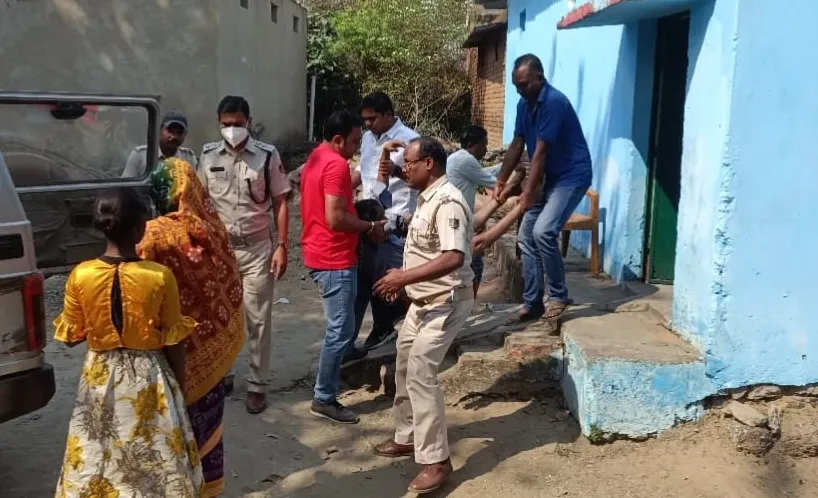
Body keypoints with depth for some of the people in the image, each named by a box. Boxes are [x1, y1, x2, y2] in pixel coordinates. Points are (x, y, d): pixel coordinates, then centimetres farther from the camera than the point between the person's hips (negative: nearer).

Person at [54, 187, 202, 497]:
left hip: (101, 377, 2)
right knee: (154, 462, 14)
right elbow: (174, 342, -9)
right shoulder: (160, 276, -17)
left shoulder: (80, 276, -12)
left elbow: (71, 337, -1)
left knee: (98, 460, 18)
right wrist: (180, 383, 5)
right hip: (148, 378, -2)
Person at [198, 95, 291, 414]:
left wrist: (281, 246, -9)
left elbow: (280, 203, -4)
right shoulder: (209, 156, 1)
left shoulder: (267, 155, -6)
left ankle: (258, 384, 13)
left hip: (258, 248, -2)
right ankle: (221, 374, 28)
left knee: (258, 319, 3)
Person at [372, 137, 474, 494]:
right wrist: (403, 280, 13)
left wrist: (405, 277, -31)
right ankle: (407, 437, 33)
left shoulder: (447, 202, -22)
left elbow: (454, 258, -32)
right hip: (423, 300, 11)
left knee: (420, 373, -14)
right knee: (404, 368, 17)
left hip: (446, 302, -11)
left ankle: (436, 460, -5)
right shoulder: (426, 198, 10)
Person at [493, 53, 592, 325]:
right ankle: (532, 303, 11)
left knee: (543, 232, -23)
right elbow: (517, 145, 10)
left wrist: (528, 193, -23)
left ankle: (558, 296, -5)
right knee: (526, 237, 4)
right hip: (548, 178, 9)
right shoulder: (524, 104, 5)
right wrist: (501, 182, 3)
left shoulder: (554, 102, -23)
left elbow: (541, 152, -24)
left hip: (572, 176, -9)